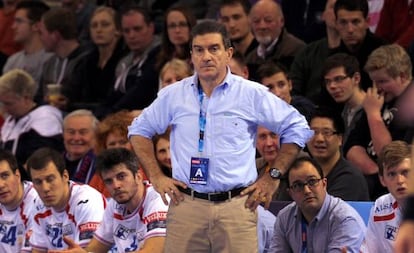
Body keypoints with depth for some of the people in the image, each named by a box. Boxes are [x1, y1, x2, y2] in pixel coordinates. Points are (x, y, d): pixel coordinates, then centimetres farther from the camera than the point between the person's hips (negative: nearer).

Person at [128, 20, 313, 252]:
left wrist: (273, 176, 6)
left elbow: (297, 129, 10)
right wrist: (156, 177, 12)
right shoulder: (174, 95, 9)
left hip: (237, 205, -2)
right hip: (186, 205, 2)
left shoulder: (252, 94, 3)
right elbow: (140, 130, 22)